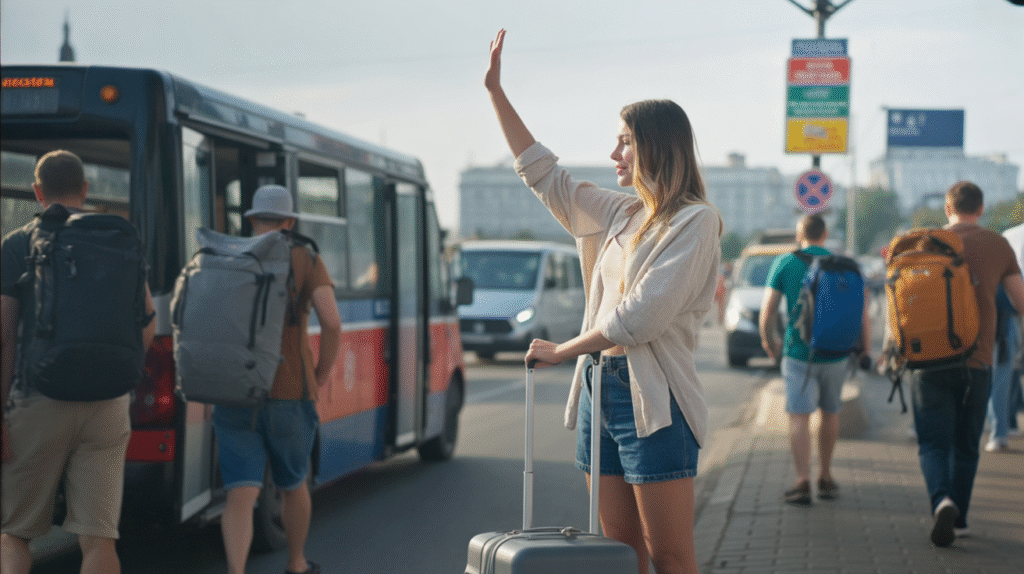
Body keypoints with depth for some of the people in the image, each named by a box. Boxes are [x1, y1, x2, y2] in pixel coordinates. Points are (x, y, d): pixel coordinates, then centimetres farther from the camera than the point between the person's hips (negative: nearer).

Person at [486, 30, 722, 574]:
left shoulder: (694, 221, -7)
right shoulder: (618, 214, 16)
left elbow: (639, 318, -15)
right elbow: (542, 173, 24)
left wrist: (561, 351, -5)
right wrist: (496, 90, 23)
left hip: (653, 402, -7)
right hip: (600, 391, 7)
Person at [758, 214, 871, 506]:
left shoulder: (784, 263, -1)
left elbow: (768, 311, -4)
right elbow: (862, 312, -1)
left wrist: (768, 341, 12)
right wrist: (865, 348, 12)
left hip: (798, 353, -2)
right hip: (836, 353, 2)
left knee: (799, 417, -5)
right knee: (830, 413, 18)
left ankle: (803, 482, -17)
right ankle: (825, 476, 28)